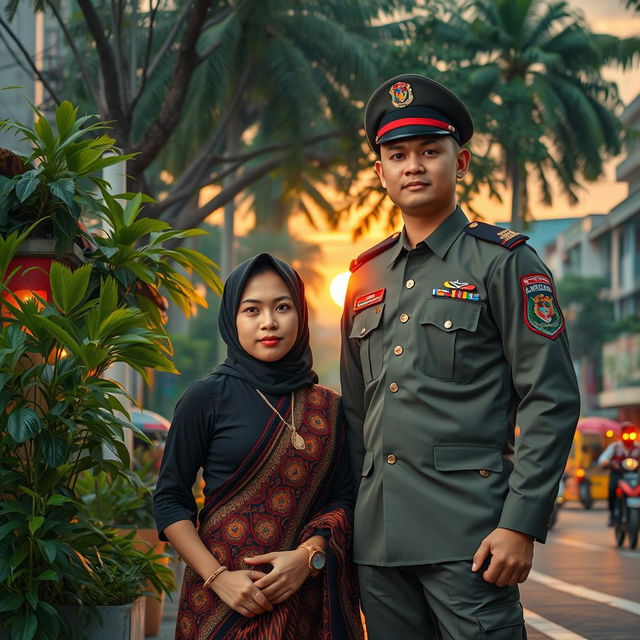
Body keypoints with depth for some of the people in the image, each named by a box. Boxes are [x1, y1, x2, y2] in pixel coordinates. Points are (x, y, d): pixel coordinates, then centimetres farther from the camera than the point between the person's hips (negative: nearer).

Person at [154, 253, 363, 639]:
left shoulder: (329, 407, 5)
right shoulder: (207, 398, -3)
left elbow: (344, 498, 2)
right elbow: (170, 500, -4)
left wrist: (309, 556, -15)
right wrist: (218, 577, -14)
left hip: (309, 597, 3)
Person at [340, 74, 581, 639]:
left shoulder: (503, 262, -1)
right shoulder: (366, 276, 15)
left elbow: (551, 401, -7)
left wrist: (522, 526, -14)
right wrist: (346, 517, 14)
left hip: (468, 537, -5)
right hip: (378, 537, 6)